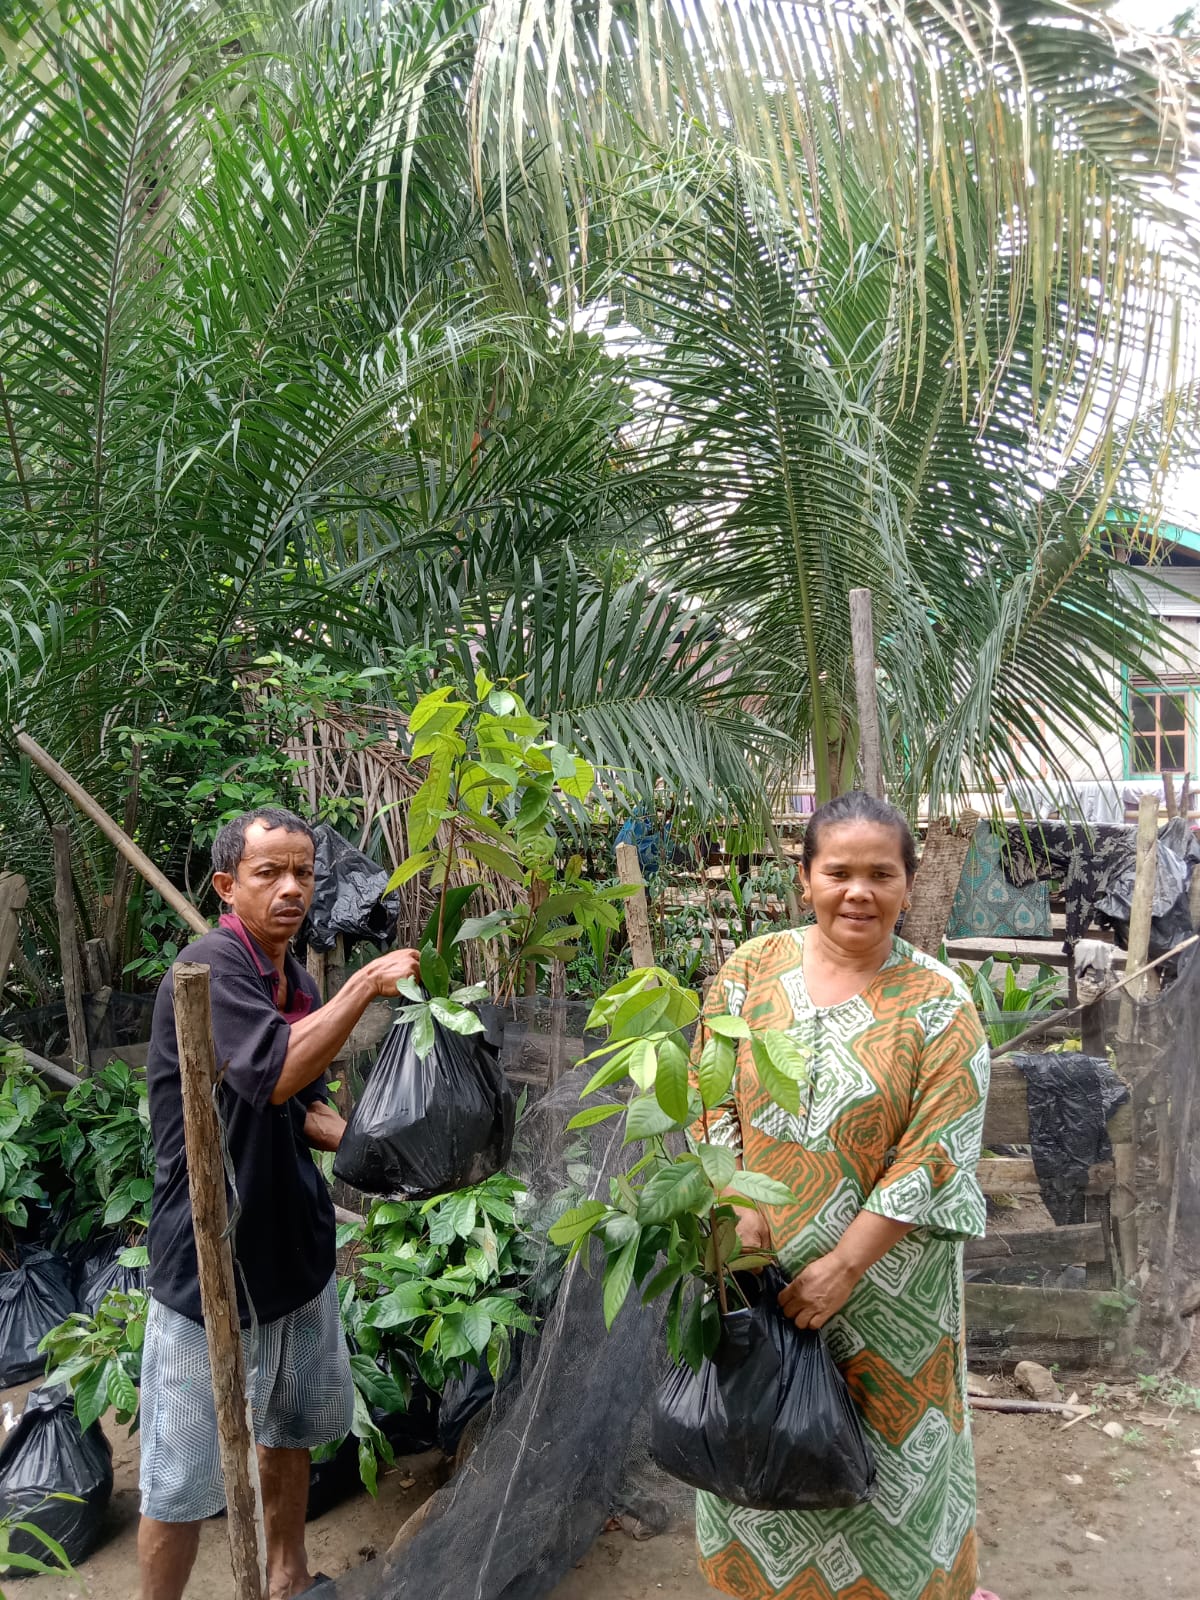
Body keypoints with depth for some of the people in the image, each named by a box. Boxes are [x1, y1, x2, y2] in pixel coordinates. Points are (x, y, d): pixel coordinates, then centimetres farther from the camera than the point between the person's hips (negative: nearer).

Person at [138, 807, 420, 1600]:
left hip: (296, 1244, 8)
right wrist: (366, 984, -29)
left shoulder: (300, 983, 5)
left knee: (293, 1426, 24)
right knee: (187, 1472, 5)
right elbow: (276, 1073, -35)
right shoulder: (210, 966, -20)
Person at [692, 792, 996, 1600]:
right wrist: (734, 1204, -12)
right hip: (759, 1261, 3)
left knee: (883, 1445, 13)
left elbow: (933, 1157, -15)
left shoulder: (939, 1004, -12)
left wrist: (844, 1265, -17)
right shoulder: (752, 968, -4)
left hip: (884, 1277, -2)